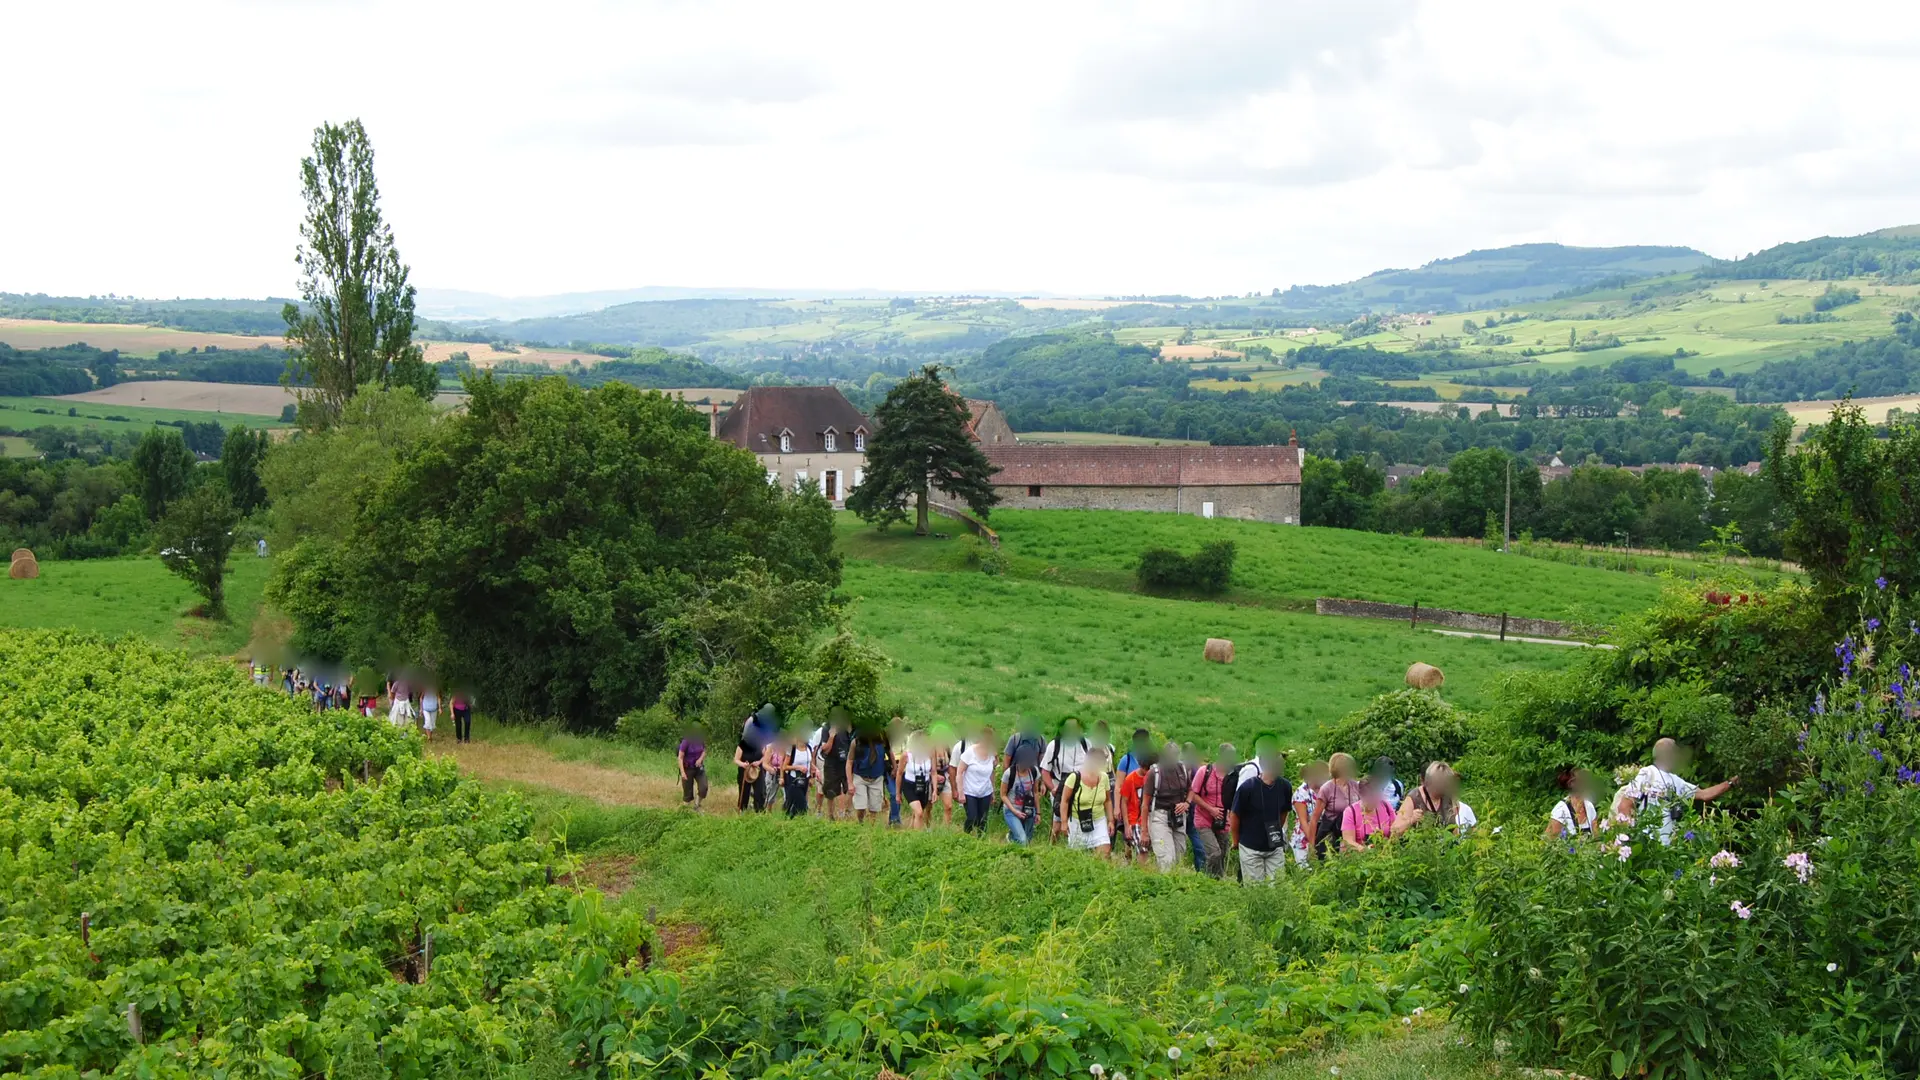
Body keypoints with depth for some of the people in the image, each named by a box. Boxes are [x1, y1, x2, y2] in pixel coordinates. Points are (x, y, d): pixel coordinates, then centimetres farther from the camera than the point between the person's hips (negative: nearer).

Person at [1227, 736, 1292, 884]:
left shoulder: (1284, 787, -5)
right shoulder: (1248, 787, -18)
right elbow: (1234, 816, -7)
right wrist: (1236, 842, 3)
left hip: (1275, 848, 4)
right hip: (1251, 849, -3)